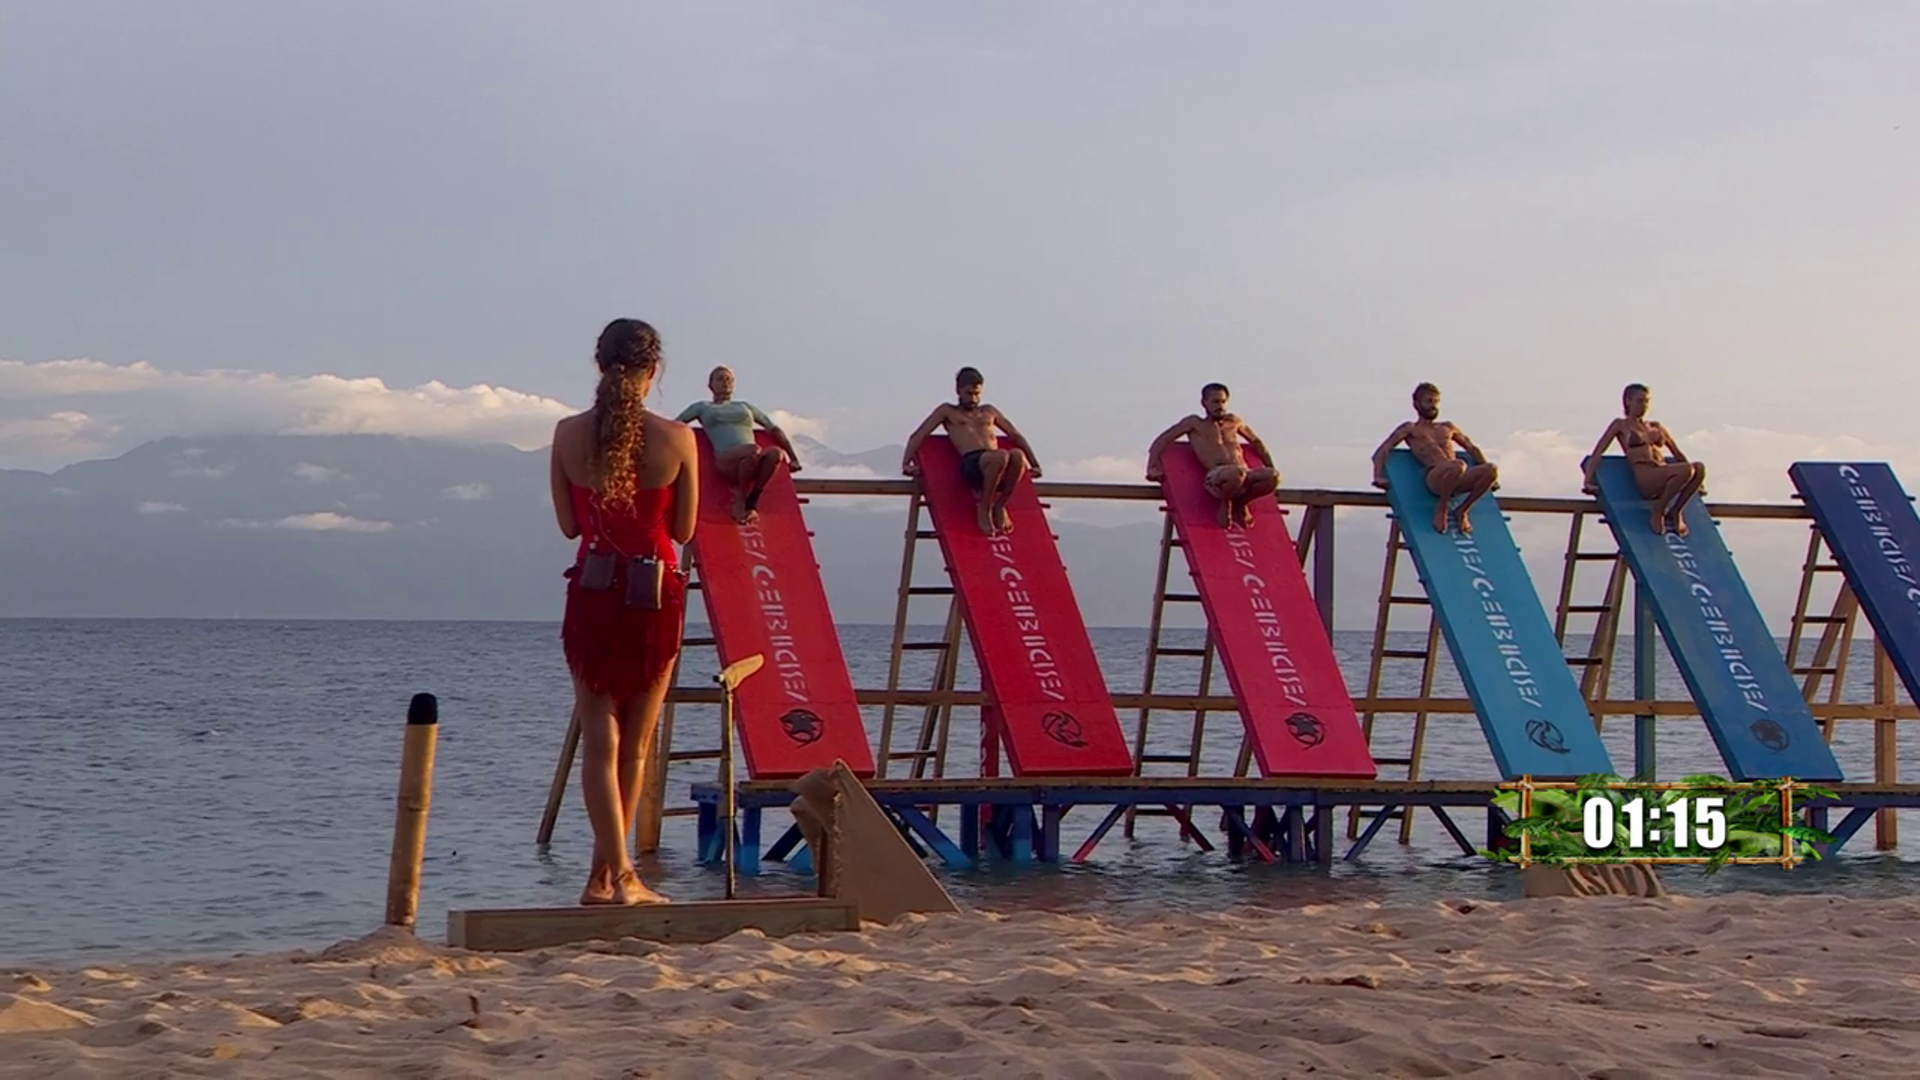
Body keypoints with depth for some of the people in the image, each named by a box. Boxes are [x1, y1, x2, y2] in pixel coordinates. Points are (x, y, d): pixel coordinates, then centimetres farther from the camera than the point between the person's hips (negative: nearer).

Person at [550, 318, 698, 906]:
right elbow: (683, 529, 0)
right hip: (656, 592, -1)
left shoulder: (569, 434, -3)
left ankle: (615, 872, -6)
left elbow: (569, 525, 5)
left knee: (599, 740, 4)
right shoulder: (676, 438, -8)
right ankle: (609, 873, 18)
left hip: (592, 590, 1)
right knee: (634, 743, 12)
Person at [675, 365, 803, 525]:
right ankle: (739, 497, -16)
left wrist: (793, 458, 23)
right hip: (726, 460, -3)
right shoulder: (702, 407, 28)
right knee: (753, 450, -39)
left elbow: (774, 429, 31)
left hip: (752, 464, 3)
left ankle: (752, 501, -20)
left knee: (775, 453, -35)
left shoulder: (745, 407, 33)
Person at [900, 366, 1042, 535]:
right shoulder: (947, 411, 23)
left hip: (999, 468, 4)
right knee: (1001, 456, -40)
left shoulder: (989, 412, 33)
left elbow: (1016, 436, 37)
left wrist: (1034, 464, 27)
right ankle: (984, 509, -18)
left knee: (1018, 455, -35)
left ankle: (999, 506, -12)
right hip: (971, 463, -4)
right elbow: (918, 436, 15)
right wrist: (906, 463, -1)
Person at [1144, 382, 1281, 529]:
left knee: (1274, 476, -29)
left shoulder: (1234, 422, 30)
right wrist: (1151, 468, -1)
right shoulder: (1194, 423, 19)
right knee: (1235, 473, -43)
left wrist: (1270, 469, 35)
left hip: (1245, 476, 5)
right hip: (1216, 477, -5)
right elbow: (1162, 441, 14)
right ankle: (1225, 504, -8)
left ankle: (1239, 504, -1)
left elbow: (1256, 442, 43)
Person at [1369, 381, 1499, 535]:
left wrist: (1488, 478, 27)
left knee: (1491, 469, -26)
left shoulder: (1448, 427, 34)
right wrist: (1378, 477, -7)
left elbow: (1472, 449, 40)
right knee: (1458, 466, -40)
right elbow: (1382, 452, 12)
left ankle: (1463, 511, -9)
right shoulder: (1410, 428, 21)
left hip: (1458, 482, 5)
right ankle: (1441, 509, -15)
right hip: (1434, 479, -5)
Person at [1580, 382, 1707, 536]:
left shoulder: (1657, 426, 28)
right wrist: (1588, 481, -6)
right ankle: (1659, 510, -13)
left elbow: (1678, 454, 33)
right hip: (1644, 478, -5)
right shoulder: (1621, 425, 15)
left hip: (1665, 480, 5)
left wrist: (1695, 483, 29)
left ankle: (1675, 511, -11)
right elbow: (1598, 453, 8)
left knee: (1699, 467, -28)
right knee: (1686, 469, -33)